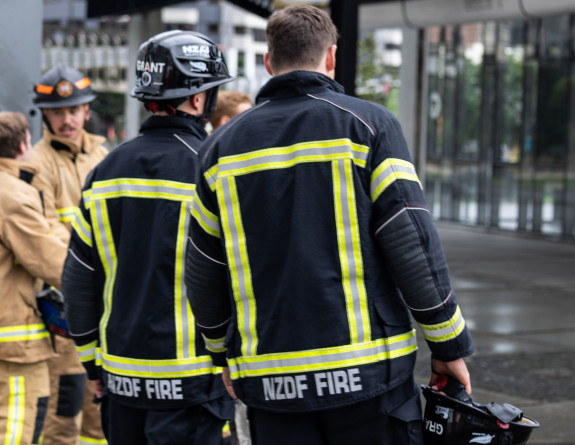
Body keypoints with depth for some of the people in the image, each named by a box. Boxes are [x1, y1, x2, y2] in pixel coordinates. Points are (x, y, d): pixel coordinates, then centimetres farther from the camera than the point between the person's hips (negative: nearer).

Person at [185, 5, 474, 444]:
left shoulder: (222, 146, 9)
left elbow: (203, 272, 13)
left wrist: (225, 351, 26)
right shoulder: (369, 124, -2)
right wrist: (450, 344, 1)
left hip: (268, 381, 3)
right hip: (368, 372, -3)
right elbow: (412, 242, -7)